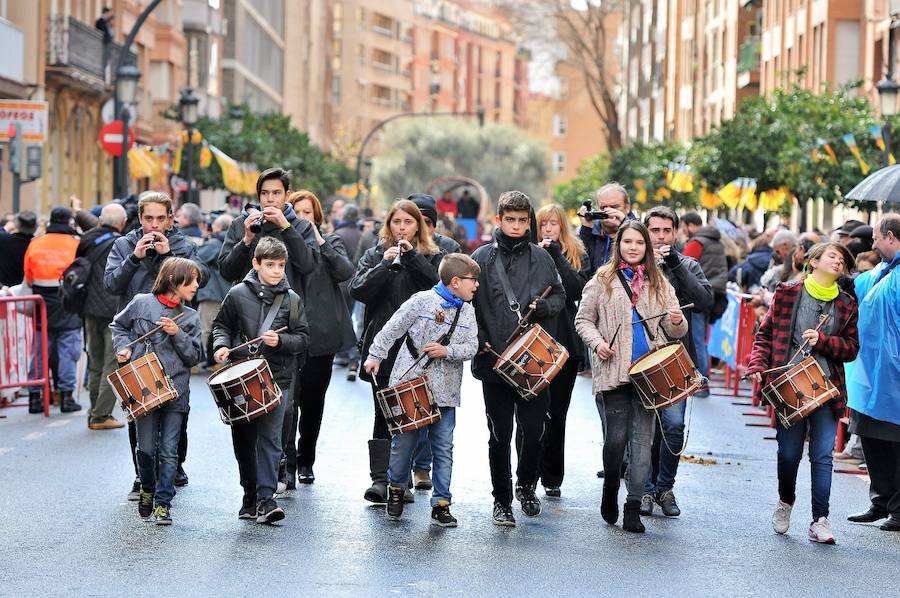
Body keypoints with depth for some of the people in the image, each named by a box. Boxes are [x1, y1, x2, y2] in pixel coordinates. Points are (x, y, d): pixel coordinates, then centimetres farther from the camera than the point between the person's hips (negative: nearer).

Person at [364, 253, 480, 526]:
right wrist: (376, 355, -2)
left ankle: (441, 504, 8)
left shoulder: (467, 312, 8)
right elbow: (392, 329, -2)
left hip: (444, 391, 4)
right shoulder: (422, 301, -7)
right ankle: (396, 488, 30)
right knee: (404, 442, 8)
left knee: (443, 449, 2)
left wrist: (447, 351, -13)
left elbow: (471, 347, 4)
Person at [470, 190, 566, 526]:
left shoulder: (541, 258, 8)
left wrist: (543, 306, -8)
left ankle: (526, 486, 29)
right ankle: (502, 500, 15)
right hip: (494, 360, -2)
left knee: (534, 430, 3)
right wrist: (479, 340, -11)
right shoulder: (482, 258, 0)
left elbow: (560, 297, 13)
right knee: (500, 435, 4)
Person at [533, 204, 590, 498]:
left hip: (564, 344, 1)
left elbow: (579, 289, -10)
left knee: (556, 413, 7)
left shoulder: (577, 256, 8)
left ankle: (552, 478, 16)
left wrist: (557, 256, -11)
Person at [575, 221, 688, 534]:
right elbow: (583, 319, 7)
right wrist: (597, 342, -11)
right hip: (614, 370, -2)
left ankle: (633, 508, 2)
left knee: (642, 438, -1)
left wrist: (677, 322, -12)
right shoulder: (603, 280, 6)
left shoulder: (659, 283, 11)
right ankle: (610, 488, 23)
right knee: (616, 435, -4)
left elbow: (676, 331, 11)